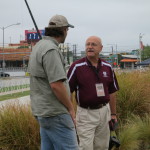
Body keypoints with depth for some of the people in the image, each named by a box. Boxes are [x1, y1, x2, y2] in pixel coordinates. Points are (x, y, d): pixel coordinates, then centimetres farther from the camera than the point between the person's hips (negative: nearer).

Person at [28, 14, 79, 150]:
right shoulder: (51, 50, -18)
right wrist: (71, 108, -11)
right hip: (55, 113, -10)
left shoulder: (39, 46, 14)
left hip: (43, 111, 10)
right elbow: (56, 84, -23)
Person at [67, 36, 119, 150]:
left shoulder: (107, 67, 5)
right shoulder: (77, 67, -9)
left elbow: (112, 92, 12)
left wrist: (113, 114, 11)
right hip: (85, 113, -4)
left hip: (104, 111, 4)